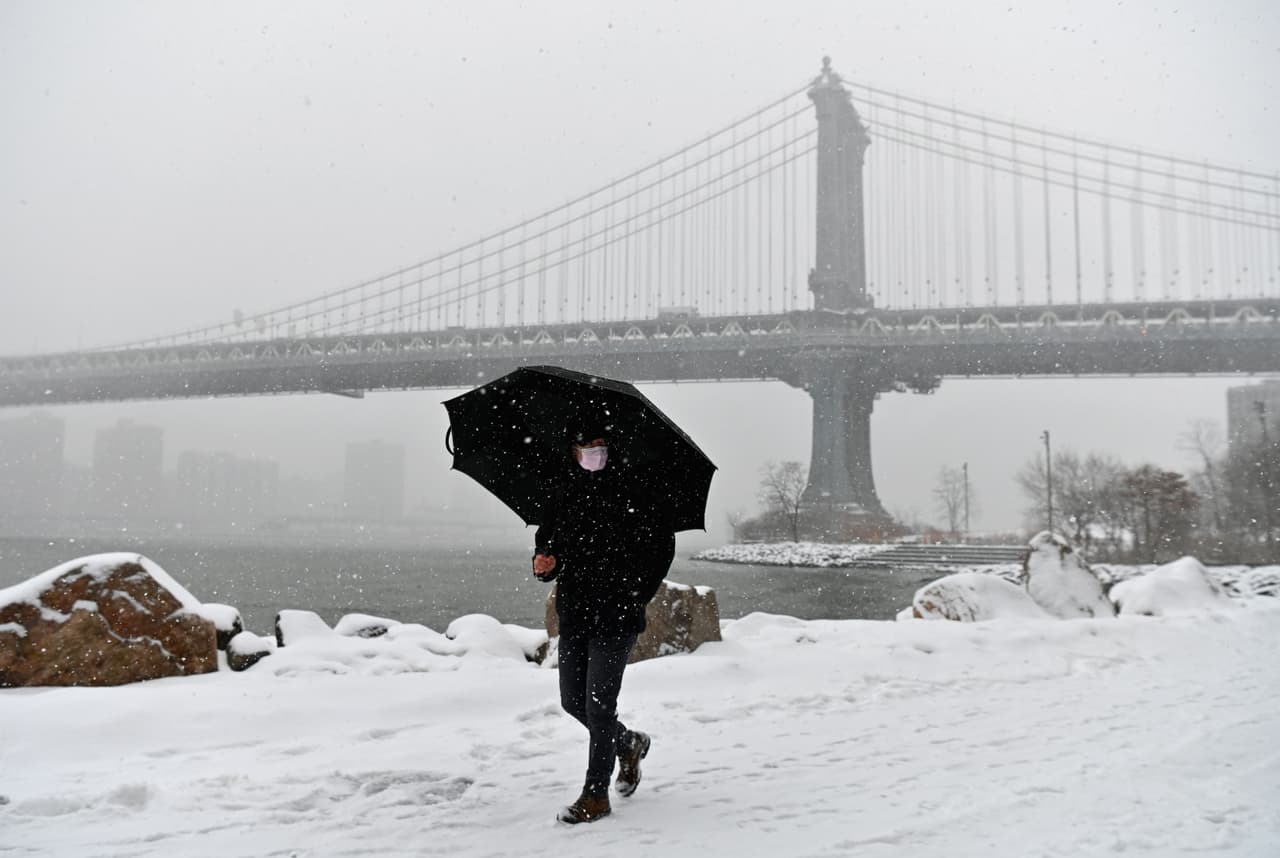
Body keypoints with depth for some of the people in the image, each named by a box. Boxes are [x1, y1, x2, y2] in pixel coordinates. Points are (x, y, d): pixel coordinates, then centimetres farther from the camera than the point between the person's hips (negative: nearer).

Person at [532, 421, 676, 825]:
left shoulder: (634, 489, -5)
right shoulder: (561, 494, 8)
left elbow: (662, 545, -1)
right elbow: (546, 540, 17)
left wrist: (636, 595, -7)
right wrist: (543, 563, -7)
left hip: (616, 614, -6)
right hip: (573, 613, 6)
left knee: (598, 703, -5)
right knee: (572, 700, 11)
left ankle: (596, 795, 8)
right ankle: (629, 744, 38)